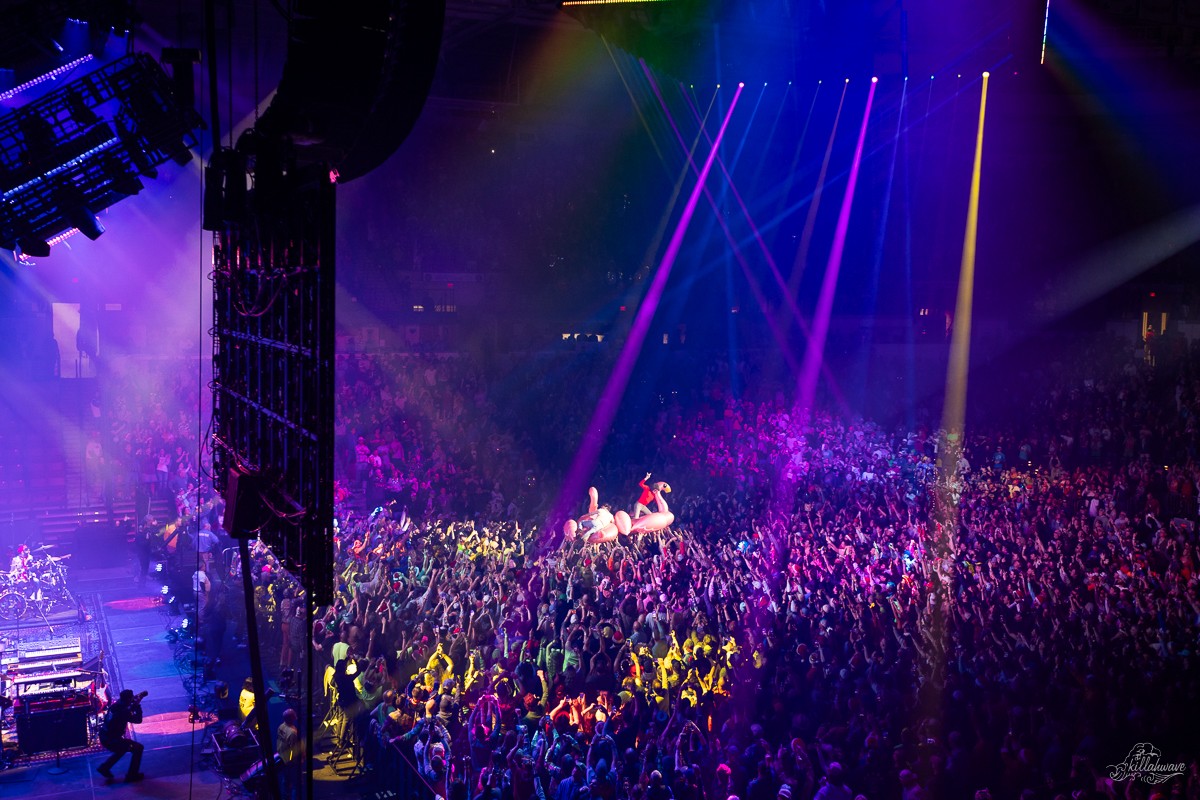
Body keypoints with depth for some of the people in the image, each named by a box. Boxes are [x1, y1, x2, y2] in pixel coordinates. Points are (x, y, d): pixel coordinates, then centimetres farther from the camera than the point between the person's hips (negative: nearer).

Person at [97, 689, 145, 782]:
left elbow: (129, 710, 22)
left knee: (122, 747, 35)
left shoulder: (116, 705, 3)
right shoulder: (123, 711, -23)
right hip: (111, 740, -9)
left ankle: (104, 768, 33)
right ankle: (132, 775, 5)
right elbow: (138, 720, -16)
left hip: (104, 737, 9)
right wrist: (137, 704, -12)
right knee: (138, 748, -1)